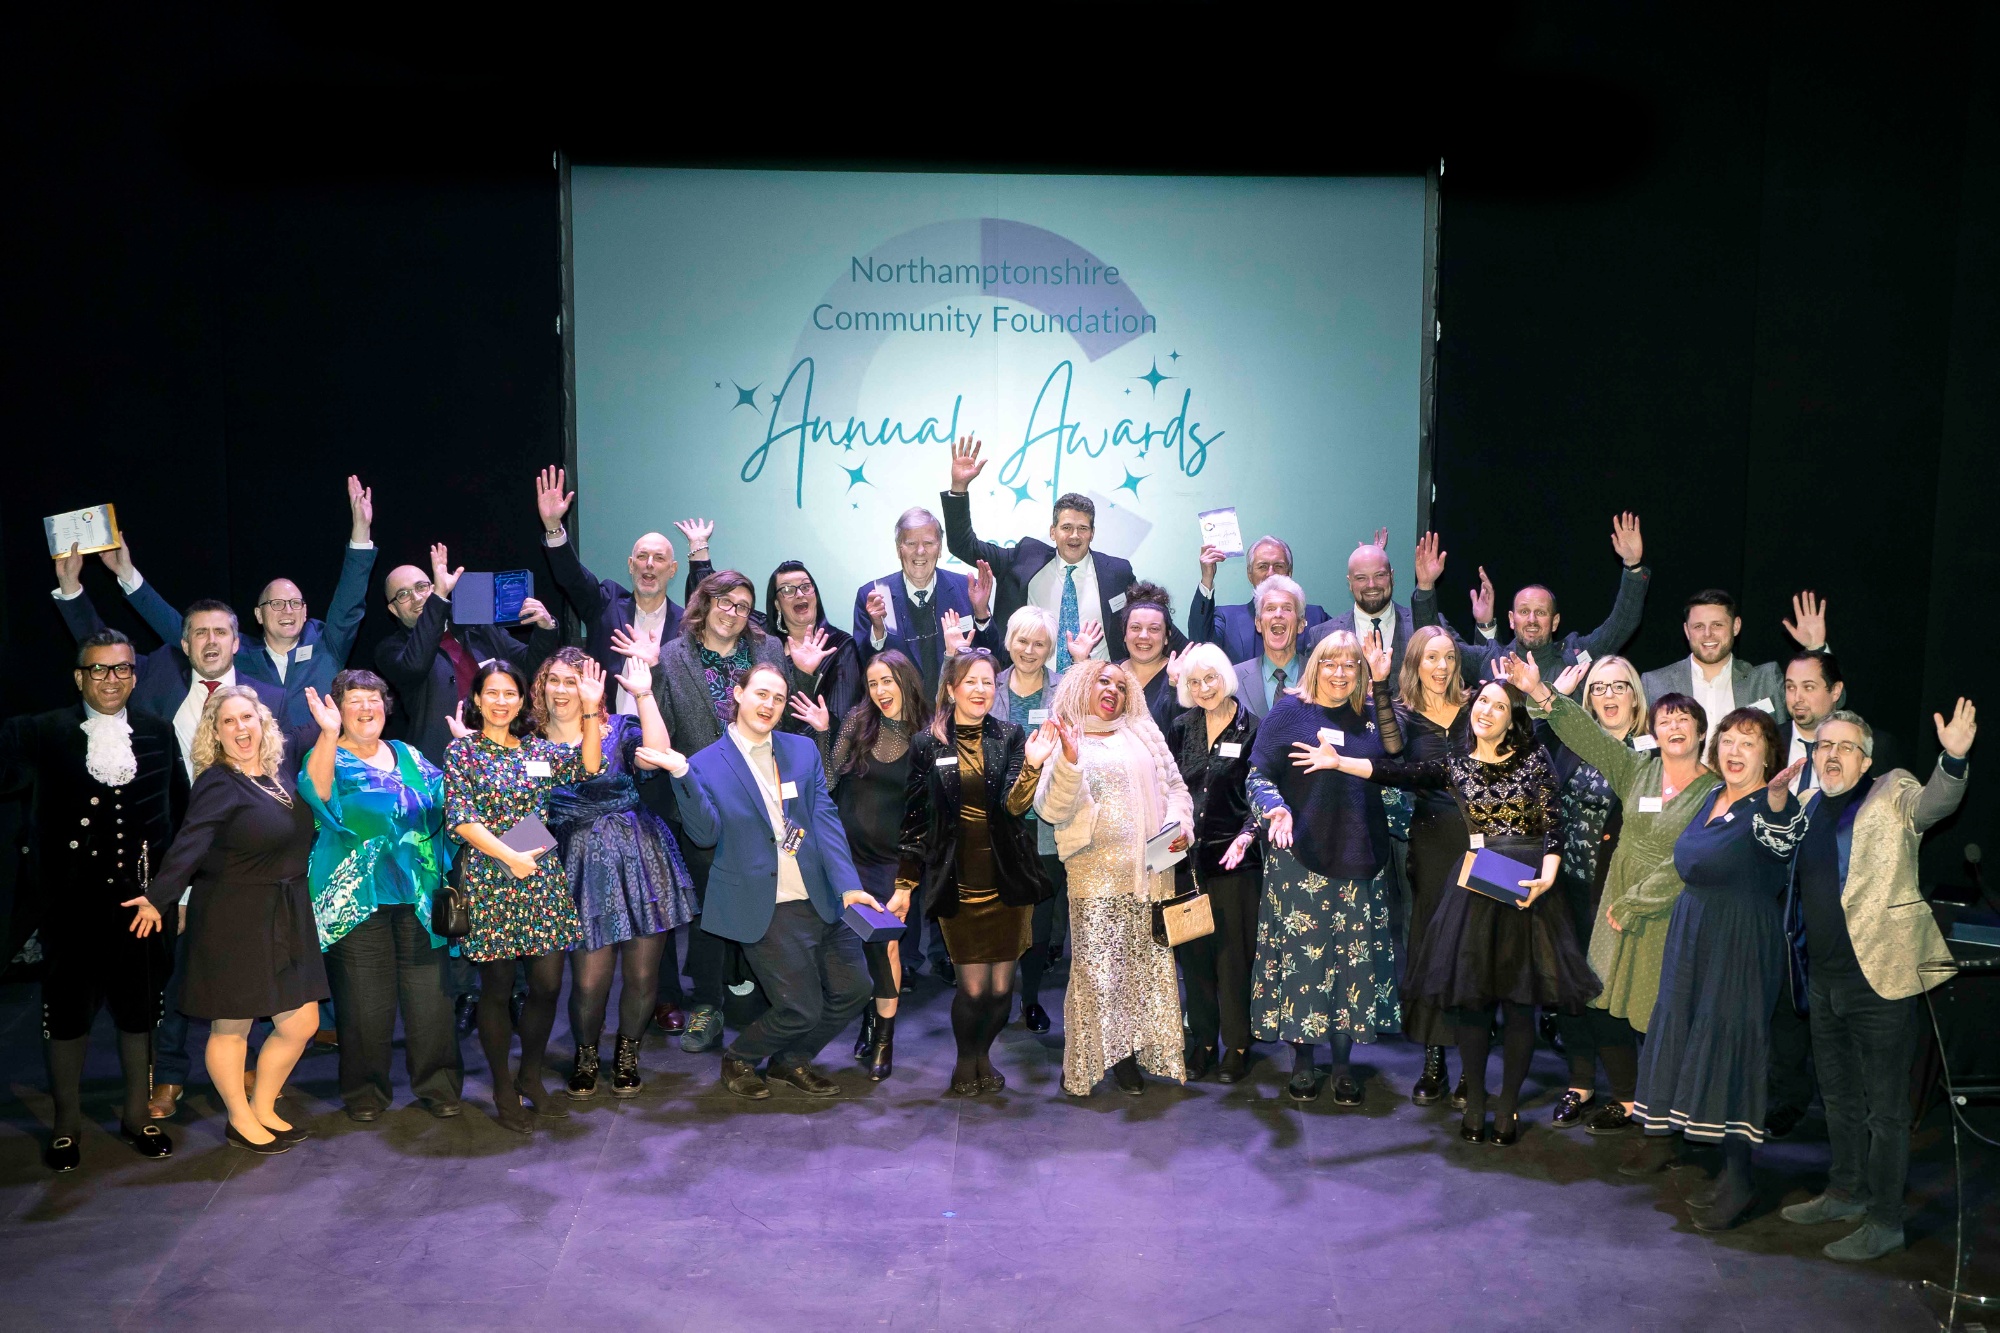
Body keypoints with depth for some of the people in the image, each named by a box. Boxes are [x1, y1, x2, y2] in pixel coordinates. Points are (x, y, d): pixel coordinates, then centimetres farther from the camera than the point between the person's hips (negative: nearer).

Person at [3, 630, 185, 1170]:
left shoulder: (158, 734, 5)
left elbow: (180, 810, 9)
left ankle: (137, 1115, 29)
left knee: (141, 1007, 12)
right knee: (67, 1009, 9)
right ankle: (66, 1123, 26)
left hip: (143, 897, 2)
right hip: (73, 900, -2)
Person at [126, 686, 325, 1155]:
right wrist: (157, 899, -36)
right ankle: (240, 1121, 26)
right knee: (231, 1027, 7)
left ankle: (263, 1108, 29)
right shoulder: (217, 785, -13)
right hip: (232, 922, -7)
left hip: (285, 917, 7)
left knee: (301, 1024, 9)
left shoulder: (282, 770, 7)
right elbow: (188, 848, -26)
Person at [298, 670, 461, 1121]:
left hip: (418, 895, 3)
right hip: (357, 897, -3)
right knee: (366, 1000, 0)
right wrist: (329, 733, -32)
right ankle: (364, 1092, 16)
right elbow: (317, 793, -21)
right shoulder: (328, 757, 2)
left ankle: (438, 1085, 15)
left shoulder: (408, 756, 17)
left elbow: (447, 798, 18)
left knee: (429, 993, 2)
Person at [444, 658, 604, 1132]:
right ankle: (503, 1091, 19)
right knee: (498, 987, 5)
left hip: (543, 879, 4)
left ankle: (531, 1079, 23)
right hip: (489, 880, -3)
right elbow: (460, 818, -9)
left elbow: (588, 767, -3)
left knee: (547, 983, 4)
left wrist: (591, 710, -13)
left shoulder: (539, 749, 11)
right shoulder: (462, 751, 0)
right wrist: (510, 857, -17)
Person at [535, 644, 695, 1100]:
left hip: (639, 858, 0)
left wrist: (644, 694, -20)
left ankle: (628, 1051, 32)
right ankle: (586, 1054, 27)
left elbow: (656, 753, -18)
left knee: (643, 974, 4)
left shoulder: (618, 729, 2)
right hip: (583, 867, 0)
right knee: (589, 980, -4)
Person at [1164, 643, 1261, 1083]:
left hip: (1233, 859, -4)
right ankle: (1201, 1042, 20)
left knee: (1233, 954, 0)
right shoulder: (1181, 728, 8)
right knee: (1193, 953, 8)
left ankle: (1237, 1046, 13)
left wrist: (1247, 835, -20)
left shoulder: (1253, 729, -3)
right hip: (1187, 856, 4)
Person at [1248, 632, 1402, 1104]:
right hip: (1301, 859, -3)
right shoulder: (1289, 711, -2)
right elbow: (1258, 776, -3)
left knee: (1355, 955, 5)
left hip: (1360, 860, 4)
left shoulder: (1370, 713, 9)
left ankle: (1343, 1062, 17)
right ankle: (1302, 1060, 14)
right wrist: (1276, 809, -24)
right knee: (1301, 954, 0)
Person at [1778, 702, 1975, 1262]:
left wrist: (1953, 759, -44)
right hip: (1825, 979, 7)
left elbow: (1934, 801, -26)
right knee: (1839, 1098, 20)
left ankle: (1884, 1221, 12)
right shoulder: (1808, 807, 13)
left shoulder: (1892, 795, -4)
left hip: (1879, 978, -7)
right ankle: (1846, 1192, 35)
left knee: (1884, 1106, 1)